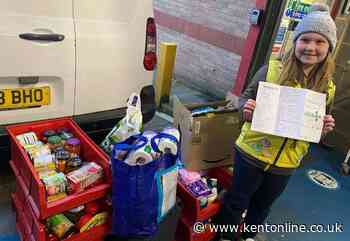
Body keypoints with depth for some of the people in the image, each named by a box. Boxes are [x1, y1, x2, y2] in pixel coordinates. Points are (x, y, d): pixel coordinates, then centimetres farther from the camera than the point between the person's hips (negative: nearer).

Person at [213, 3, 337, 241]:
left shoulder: (327, 89, -4)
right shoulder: (271, 71, -15)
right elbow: (246, 98, -5)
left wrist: (325, 128, -13)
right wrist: (246, 109, -27)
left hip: (286, 163, 3)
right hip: (252, 152, -3)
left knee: (263, 205, 25)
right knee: (237, 201, 15)